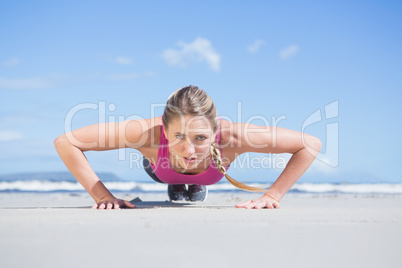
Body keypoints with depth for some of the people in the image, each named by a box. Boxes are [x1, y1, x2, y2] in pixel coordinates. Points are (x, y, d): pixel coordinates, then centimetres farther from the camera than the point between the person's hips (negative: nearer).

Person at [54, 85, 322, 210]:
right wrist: (102, 195, -46)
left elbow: (311, 144, -42)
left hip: (206, 173, 1)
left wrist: (272, 196, -42)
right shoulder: (148, 132, -51)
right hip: (163, 168, -1)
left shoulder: (231, 136, -51)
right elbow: (65, 142, -45)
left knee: (195, 197, 35)